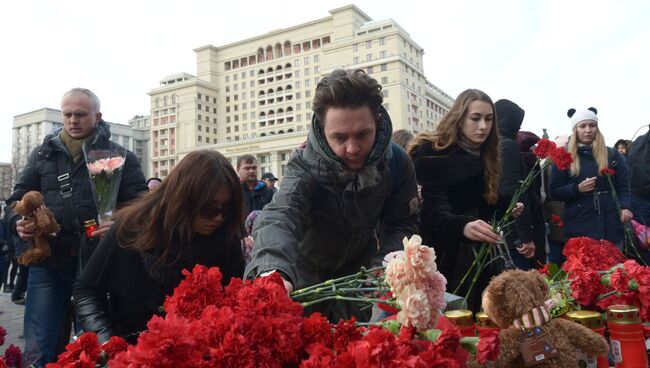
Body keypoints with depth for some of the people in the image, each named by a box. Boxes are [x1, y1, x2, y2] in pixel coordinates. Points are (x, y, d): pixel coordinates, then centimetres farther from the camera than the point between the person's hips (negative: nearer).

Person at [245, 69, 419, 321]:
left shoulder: (396, 162, -19)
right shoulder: (305, 166, -31)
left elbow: (402, 223, -8)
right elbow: (279, 216, -49)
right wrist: (273, 271, -70)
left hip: (360, 271, 3)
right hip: (307, 275, -2)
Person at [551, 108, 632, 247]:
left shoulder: (612, 155, 10)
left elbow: (623, 186, 8)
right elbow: (555, 191, 2)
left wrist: (626, 207, -10)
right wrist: (577, 189, -15)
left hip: (611, 225, 2)